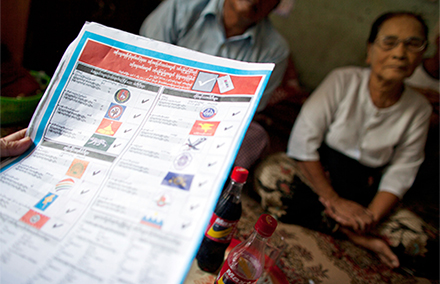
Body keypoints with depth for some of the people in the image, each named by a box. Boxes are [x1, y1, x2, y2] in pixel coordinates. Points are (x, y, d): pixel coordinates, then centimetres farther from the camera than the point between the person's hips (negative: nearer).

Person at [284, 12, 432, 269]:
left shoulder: (419, 109, 3)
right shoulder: (343, 81, -7)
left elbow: (399, 177, -2)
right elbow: (302, 141, -14)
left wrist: (369, 218, -19)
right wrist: (334, 200, -18)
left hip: (361, 192, 3)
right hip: (318, 173, -2)